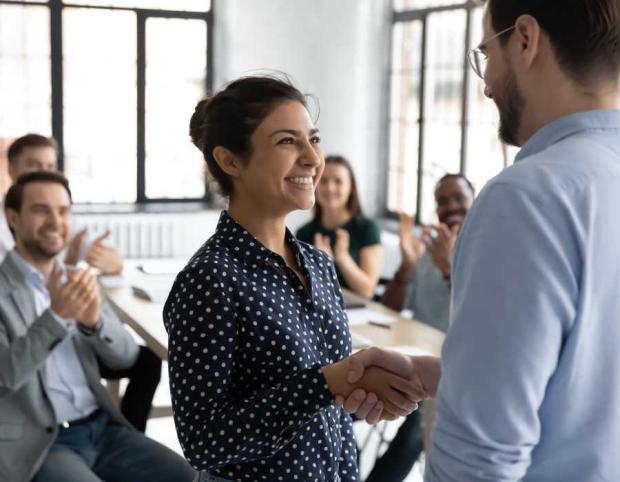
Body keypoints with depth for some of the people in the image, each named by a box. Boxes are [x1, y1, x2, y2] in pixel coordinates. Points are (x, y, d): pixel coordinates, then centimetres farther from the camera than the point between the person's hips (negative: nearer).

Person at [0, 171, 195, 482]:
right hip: (36, 444, -5)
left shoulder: (75, 281, 11)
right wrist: (55, 316, -28)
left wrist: (94, 320, -15)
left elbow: (126, 357, 5)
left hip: (102, 428, 5)